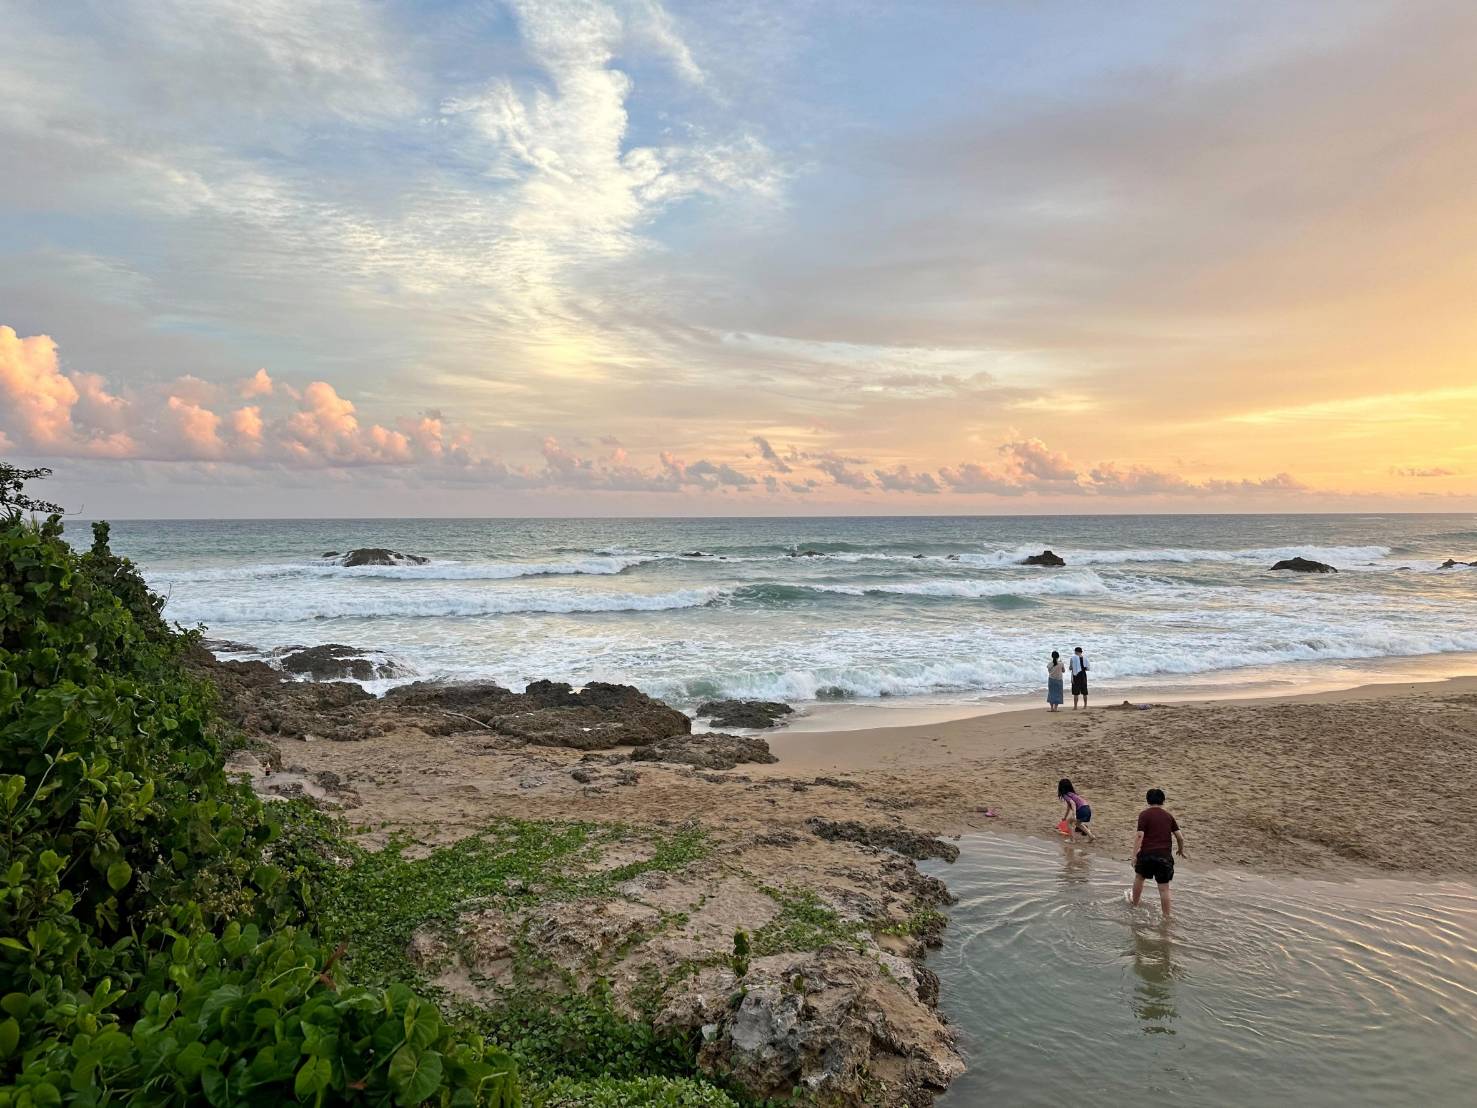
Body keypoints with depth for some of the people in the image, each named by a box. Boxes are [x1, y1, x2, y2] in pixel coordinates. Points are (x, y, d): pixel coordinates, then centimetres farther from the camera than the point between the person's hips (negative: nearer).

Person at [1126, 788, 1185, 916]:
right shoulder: (1168, 816, 9)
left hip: (1147, 853, -2)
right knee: (1164, 888, 5)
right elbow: (1180, 837, 10)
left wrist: (1134, 855, -11)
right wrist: (1180, 850, 29)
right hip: (1165, 855, 2)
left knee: (1139, 877, 23)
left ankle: (1134, 903, 40)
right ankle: (1166, 916, 7)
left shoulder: (1144, 814, -3)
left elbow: (1140, 835, -12)